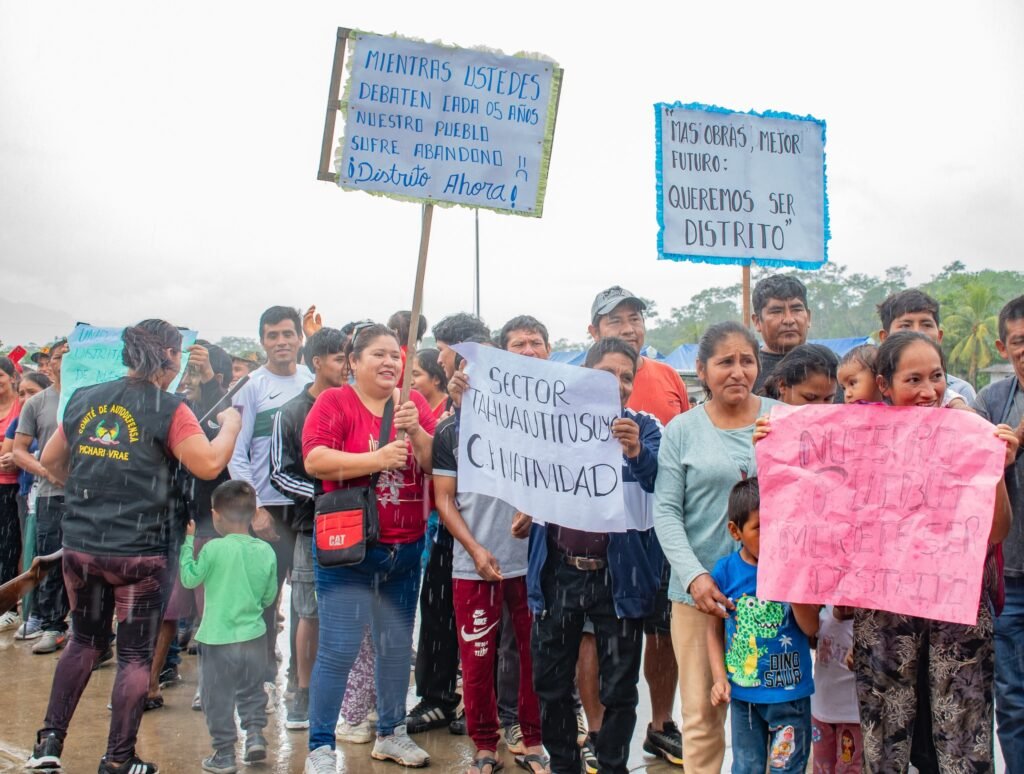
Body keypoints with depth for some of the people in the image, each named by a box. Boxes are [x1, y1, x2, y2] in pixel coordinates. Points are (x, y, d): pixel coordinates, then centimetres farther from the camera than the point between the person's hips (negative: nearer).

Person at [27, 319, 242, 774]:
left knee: (84, 640, 23)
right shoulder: (168, 409, -11)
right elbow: (209, 465, -15)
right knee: (135, 653, 7)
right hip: (137, 550, -5)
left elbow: (51, 460, 16)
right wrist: (230, 426, 2)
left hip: (80, 544, 5)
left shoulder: (84, 399, 7)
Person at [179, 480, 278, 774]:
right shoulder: (266, 551, -4)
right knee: (252, 692, 23)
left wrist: (188, 541, 3)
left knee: (218, 699, 10)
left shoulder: (214, 548, -17)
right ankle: (255, 734, 12)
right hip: (254, 638, 4)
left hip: (218, 640, -3)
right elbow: (269, 597, 4)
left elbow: (189, 579, -3)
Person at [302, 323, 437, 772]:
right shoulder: (334, 402, -5)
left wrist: (416, 432, -17)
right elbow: (315, 461, -18)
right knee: (338, 649, -4)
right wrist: (376, 459, -25)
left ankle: (390, 734, 31)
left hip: (405, 548, 5)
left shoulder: (414, 403, 6)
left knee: (397, 646, 15)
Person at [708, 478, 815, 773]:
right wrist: (719, 678, -6)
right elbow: (715, 629, 1)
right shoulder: (726, 570, -7)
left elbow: (811, 627, -14)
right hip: (742, 692, 2)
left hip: (790, 693, -2)